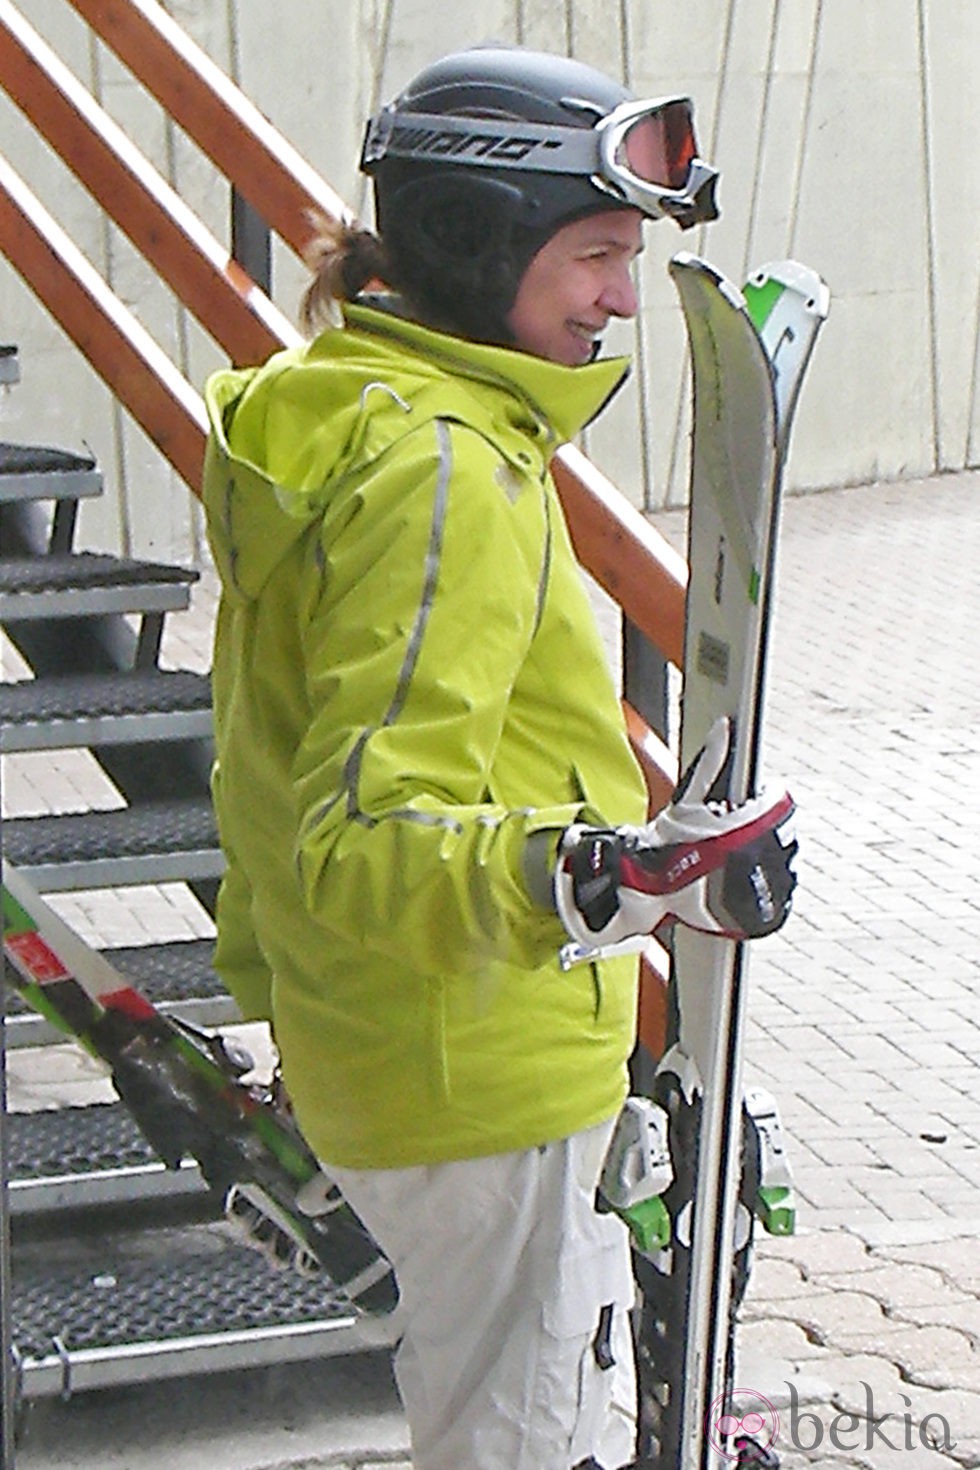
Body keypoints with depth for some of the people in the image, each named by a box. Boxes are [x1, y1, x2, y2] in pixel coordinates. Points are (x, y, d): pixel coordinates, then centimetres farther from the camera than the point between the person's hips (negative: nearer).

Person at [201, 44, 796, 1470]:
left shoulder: (326, 415, 8)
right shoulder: (440, 468, -24)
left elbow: (276, 762, 18)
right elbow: (363, 839, -32)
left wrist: (272, 978, 29)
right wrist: (601, 875, -46)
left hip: (366, 1037, 10)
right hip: (482, 1078, -10)